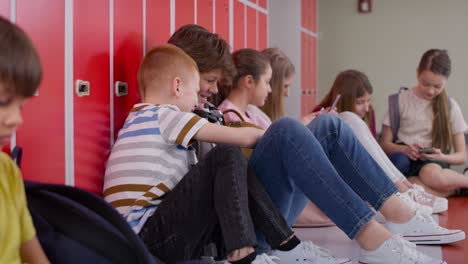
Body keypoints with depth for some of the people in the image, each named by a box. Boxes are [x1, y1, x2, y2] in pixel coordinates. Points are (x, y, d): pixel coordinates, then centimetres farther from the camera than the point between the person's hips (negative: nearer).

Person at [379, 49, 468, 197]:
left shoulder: (450, 107, 8)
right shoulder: (401, 100, 5)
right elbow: (384, 143, 6)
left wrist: (442, 157, -13)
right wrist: (404, 149, -15)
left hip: (435, 162, -1)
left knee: (433, 175, -40)